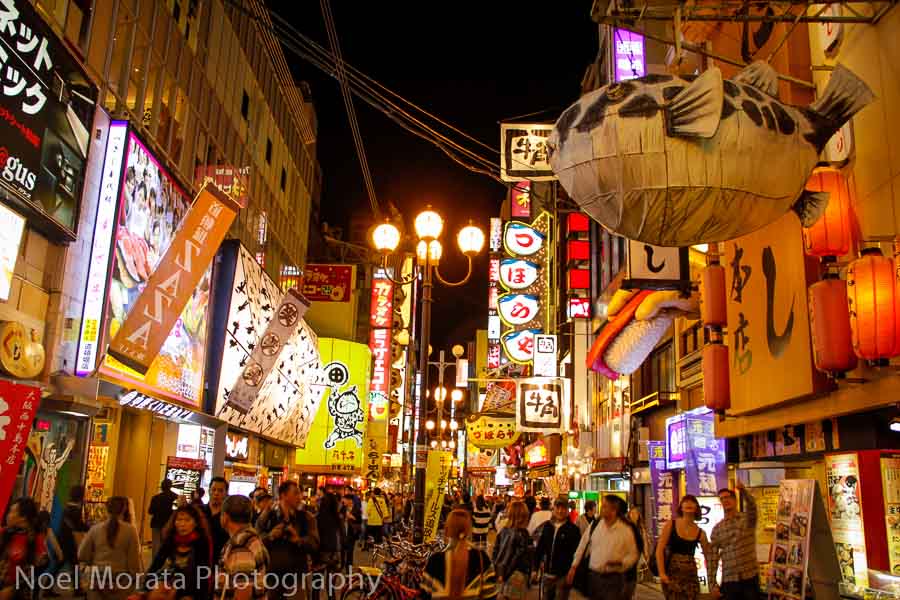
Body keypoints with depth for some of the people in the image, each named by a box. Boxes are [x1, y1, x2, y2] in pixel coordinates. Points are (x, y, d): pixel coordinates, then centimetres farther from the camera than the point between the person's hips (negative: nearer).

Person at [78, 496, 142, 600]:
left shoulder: (95, 529, -2)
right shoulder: (130, 529, -8)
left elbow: (82, 556, 2)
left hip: (98, 579, 2)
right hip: (121, 581, -2)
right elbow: (134, 558, -6)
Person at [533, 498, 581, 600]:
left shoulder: (573, 529, -7)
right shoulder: (547, 526, 5)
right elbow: (539, 548, 10)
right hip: (547, 575, 4)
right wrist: (535, 568, 9)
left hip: (563, 576, -4)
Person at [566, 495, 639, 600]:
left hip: (614, 579, -3)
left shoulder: (626, 530, -6)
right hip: (594, 576, 3)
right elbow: (582, 547, 9)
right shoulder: (595, 525, 2)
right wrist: (574, 567, 8)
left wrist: (620, 563, -17)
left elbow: (633, 554, 1)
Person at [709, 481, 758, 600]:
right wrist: (713, 584, -2)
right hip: (729, 580, 1)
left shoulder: (748, 519, 1)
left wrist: (743, 491, -44)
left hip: (750, 577, -1)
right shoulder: (717, 528, 5)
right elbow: (713, 558, 4)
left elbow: (751, 505, -23)